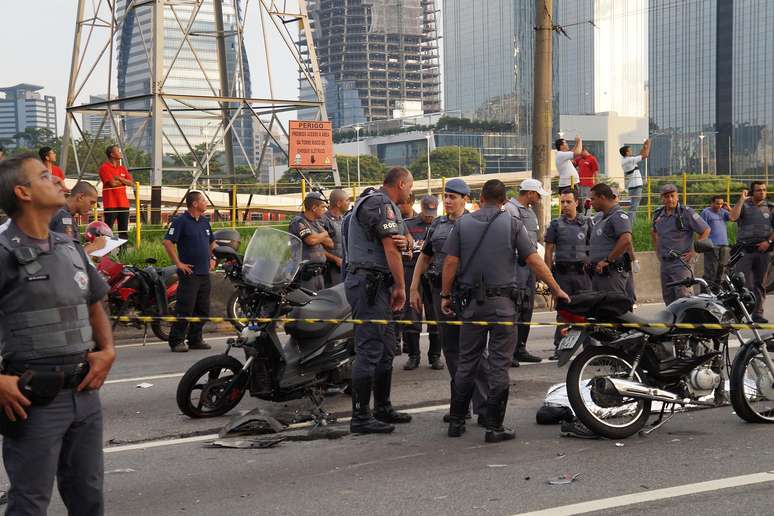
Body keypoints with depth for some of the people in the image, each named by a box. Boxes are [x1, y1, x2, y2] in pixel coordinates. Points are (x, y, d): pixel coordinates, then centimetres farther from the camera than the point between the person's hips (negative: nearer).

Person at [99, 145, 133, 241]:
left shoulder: (122, 168, 16)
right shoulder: (105, 168, -5)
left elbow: (131, 183, 6)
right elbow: (113, 183, -16)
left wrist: (119, 178, -9)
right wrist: (123, 181, 2)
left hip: (123, 203, 7)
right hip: (111, 204, -7)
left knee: (124, 231, 8)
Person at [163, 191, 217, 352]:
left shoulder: (204, 221, 15)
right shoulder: (180, 221, -9)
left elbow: (212, 242, 30)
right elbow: (168, 242, -16)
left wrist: (212, 258, 17)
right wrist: (178, 263, -16)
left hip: (205, 273, 8)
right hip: (189, 272, -8)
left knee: (203, 309, 10)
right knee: (185, 309, -8)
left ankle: (195, 339, 19)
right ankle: (176, 341, -2)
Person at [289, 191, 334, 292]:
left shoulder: (316, 223, 19)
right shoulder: (298, 221, -9)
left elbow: (330, 244, 14)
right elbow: (311, 240, -23)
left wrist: (318, 237, -5)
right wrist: (324, 234, -2)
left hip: (319, 273, 9)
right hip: (306, 273, -9)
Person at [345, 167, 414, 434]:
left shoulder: (373, 201, 22)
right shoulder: (381, 204, -11)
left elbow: (393, 243, 17)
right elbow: (390, 249, -13)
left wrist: (402, 242, -7)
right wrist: (400, 286, -6)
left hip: (374, 284, 11)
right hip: (370, 282, -11)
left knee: (385, 346, 16)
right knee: (370, 349, -11)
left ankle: (383, 408, 25)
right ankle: (361, 417, -9)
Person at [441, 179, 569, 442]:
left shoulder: (463, 223, 4)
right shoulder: (512, 224, -2)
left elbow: (450, 262, 0)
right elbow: (534, 261, -5)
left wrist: (445, 295, 9)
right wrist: (557, 290, 3)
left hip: (471, 302, 3)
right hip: (502, 302, -3)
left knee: (467, 362, 11)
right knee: (499, 364, 1)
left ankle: (456, 421, 16)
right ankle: (494, 426, 1)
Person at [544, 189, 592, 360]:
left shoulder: (586, 223, 10)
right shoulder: (556, 224, 8)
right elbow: (549, 251, 7)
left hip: (582, 271, 0)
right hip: (562, 273, 0)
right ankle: (559, 348, 5)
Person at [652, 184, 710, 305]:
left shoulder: (686, 213, -9)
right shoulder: (658, 214, 10)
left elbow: (706, 231, -6)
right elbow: (654, 232, 31)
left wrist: (694, 252, -11)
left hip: (682, 262, -7)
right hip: (664, 262, 7)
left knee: (684, 296, -17)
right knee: (667, 297, 11)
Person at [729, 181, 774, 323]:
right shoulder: (743, 205, 2)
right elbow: (733, 217, -17)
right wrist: (741, 200, -15)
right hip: (745, 249, -3)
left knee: (760, 284, 7)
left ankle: (757, 313, 12)